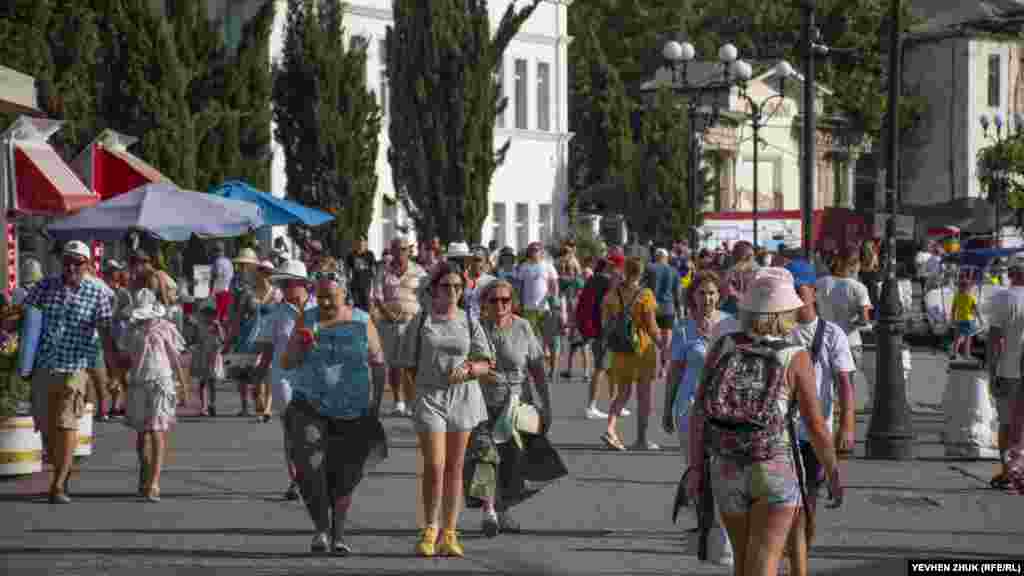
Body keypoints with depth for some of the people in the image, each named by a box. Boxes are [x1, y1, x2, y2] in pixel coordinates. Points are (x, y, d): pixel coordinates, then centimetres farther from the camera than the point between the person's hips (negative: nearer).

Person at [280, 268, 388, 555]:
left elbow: (378, 365, 2)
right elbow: (286, 363, -2)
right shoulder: (305, 320, 0)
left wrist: (376, 407, -4)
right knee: (309, 466, -21)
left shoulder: (362, 323, -2)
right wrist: (301, 345, -23)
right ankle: (321, 526, -9)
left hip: (352, 412, 0)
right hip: (310, 408, 0)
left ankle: (338, 534, 25)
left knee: (343, 476, 7)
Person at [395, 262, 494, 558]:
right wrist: (412, 395, 4)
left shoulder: (469, 322, 5)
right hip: (429, 397, -2)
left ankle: (449, 534, 12)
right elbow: (408, 363, 6)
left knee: (454, 468, 6)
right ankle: (430, 530, 6)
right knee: (434, 466, -10)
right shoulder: (421, 320, 1)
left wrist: (467, 369, -13)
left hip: (463, 398, 2)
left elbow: (486, 364, 5)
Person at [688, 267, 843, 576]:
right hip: (775, 470, -4)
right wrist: (834, 474, 5)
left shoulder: (723, 346, -1)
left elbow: (699, 410, -4)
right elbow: (816, 426, -8)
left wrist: (696, 467, 2)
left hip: (726, 469, 4)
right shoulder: (796, 358, -9)